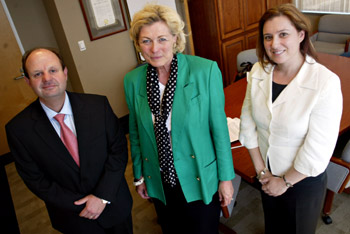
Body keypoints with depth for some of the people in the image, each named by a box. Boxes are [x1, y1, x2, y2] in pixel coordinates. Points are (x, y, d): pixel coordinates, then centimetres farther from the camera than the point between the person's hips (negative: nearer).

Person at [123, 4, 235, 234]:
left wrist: (226, 178, -6)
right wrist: (139, 176, 11)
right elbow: (135, 132, 3)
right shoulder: (133, 80, -7)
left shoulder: (206, 71, -18)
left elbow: (219, 128, -12)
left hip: (200, 179, -3)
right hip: (159, 182, 3)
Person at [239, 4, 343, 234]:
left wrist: (286, 181, -12)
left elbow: (318, 150, -22)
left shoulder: (326, 83, -26)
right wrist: (261, 170, -6)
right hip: (267, 174, 4)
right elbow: (248, 124, -7)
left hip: (304, 180, -3)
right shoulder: (257, 72, -12)